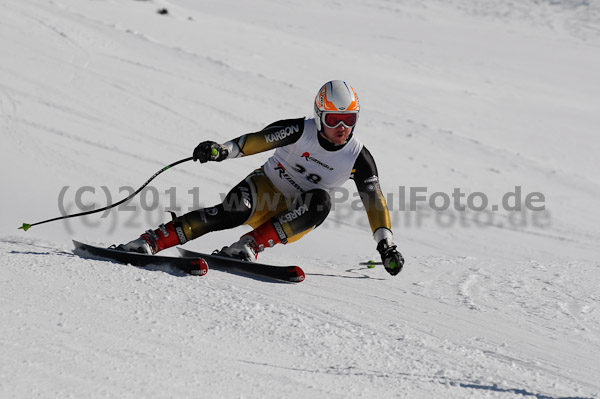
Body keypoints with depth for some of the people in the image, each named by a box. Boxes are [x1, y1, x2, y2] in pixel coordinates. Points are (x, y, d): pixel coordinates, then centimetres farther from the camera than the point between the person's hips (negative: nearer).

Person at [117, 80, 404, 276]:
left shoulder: (358, 158, -10)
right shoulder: (300, 131, -16)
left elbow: (375, 201, -4)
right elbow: (257, 140, -26)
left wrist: (386, 246, -10)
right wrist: (222, 151, -44)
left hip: (294, 217, 2)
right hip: (266, 188, -2)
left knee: (320, 202, -33)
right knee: (233, 212, -34)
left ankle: (249, 246, -38)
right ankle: (149, 242, -37)